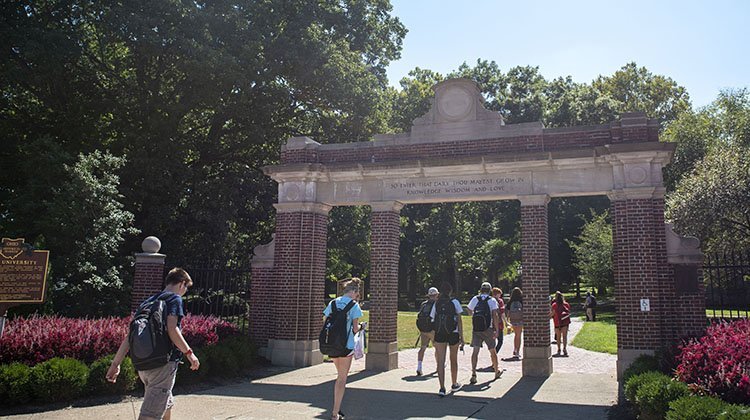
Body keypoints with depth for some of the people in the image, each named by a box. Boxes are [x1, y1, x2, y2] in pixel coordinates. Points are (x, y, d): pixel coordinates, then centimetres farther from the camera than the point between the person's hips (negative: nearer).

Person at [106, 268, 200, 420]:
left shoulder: (148, 302, 16)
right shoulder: (175, 299, -5)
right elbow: (172, 329, -20)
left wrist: (115, 363, 12)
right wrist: (188, 352, -13)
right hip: (164, 363, -8)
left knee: (167, 404, 24)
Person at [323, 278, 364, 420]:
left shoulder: (333, 303, 6)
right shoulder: (354, 305, -7)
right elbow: (355, 329, -9)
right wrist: (360, 326, 12)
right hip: (346, 345, -5)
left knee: (340, 376, 22)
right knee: (342, 378, 5)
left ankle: (336, 408, 21)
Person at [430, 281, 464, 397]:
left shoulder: (436, 304, 5)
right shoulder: (455, 302, -3)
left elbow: (433, 321, 5)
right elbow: (459, 321, -5)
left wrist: (434, 339, 12)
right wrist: (461, 337, -1)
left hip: (439, 334, 1)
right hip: (453, 334, -1)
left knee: (440, 362, 0)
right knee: (453, 360, 17)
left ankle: (442, 388, -10)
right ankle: (454, 384, 33)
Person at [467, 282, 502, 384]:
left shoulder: (475, 299, 5)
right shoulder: (492, 300, -3)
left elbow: (470, 312, 18)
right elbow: (495, 316, -11)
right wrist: (496, 330, -10)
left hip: (476, 329, 1)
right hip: (488, 329, -1)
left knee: (475, 351, -3)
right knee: (492, 351, 14)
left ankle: (473, 374, -15)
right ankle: (497, 371, 32)